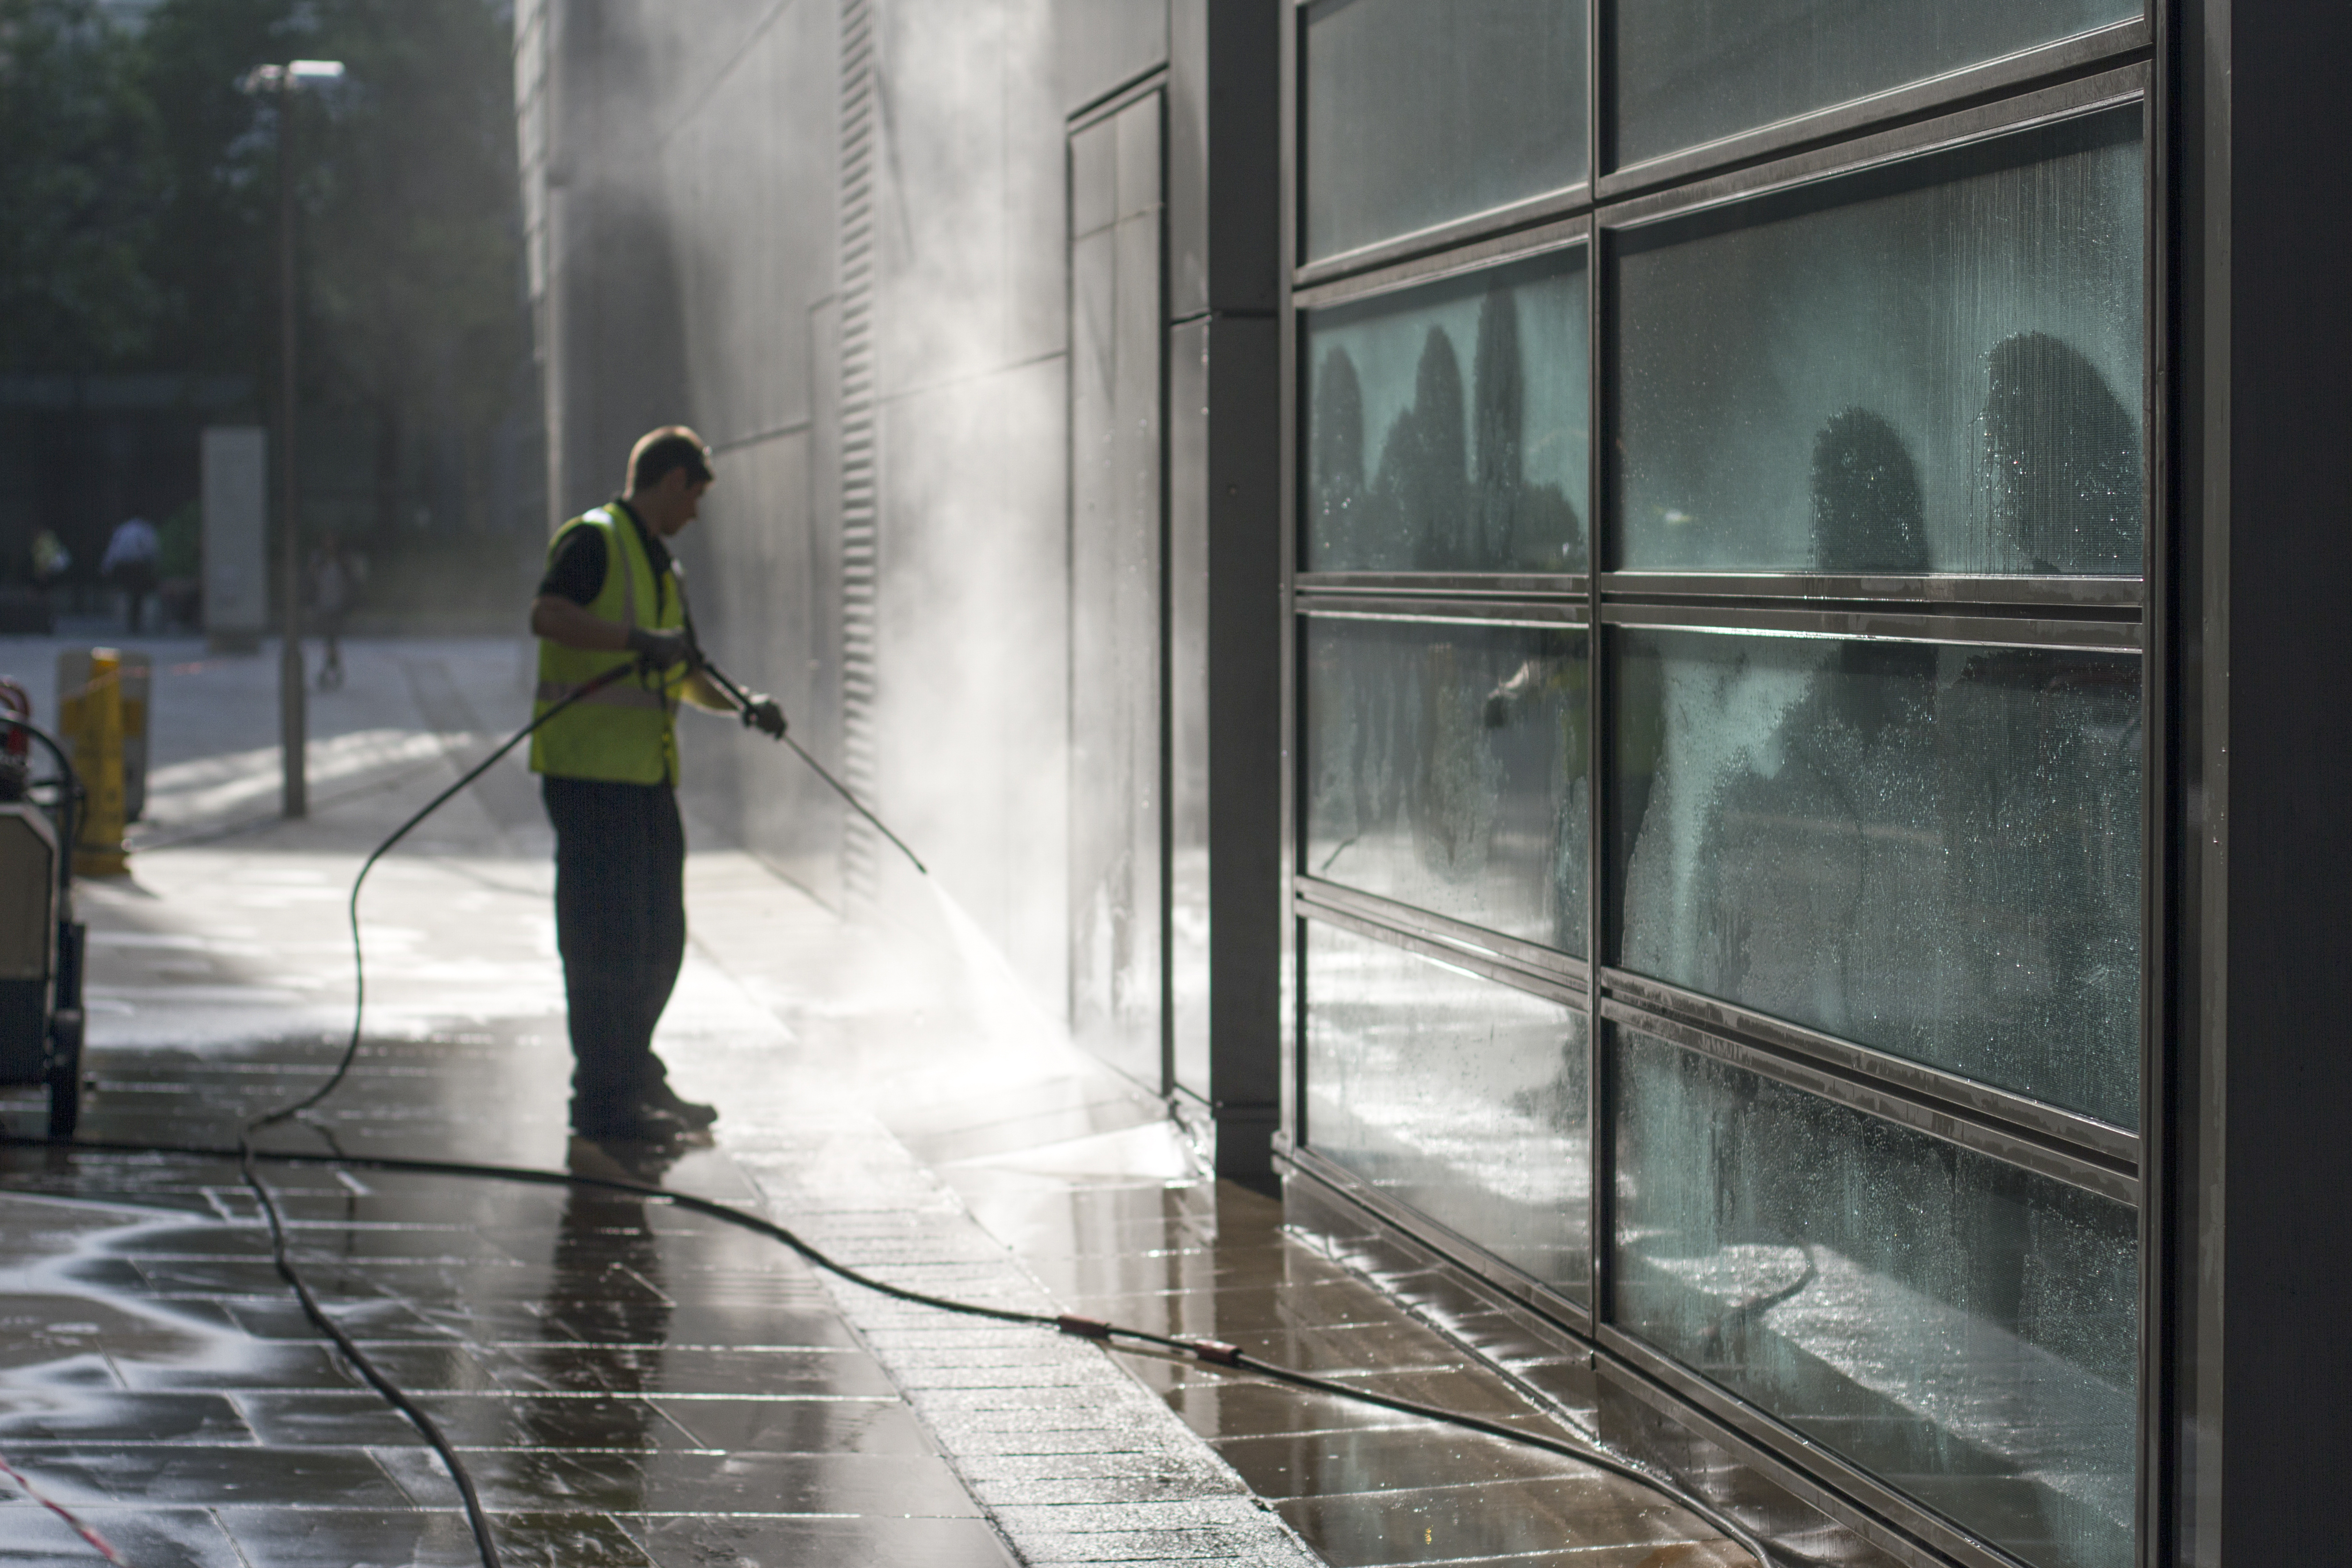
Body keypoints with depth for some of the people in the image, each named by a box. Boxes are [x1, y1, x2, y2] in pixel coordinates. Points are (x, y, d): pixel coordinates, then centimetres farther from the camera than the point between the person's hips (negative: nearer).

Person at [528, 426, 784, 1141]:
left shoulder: (662, 567, 22)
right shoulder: (593, 540, -7)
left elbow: (683, 674, 31)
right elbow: (547, 615, -24)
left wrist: (742, 708, 15)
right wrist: (638, 641, -30)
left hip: (648, 776, 9)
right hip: (590, 771, -9)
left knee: (660, 938, 13)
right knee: (606, 937, -7)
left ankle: (634, 1075, 26)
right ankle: (601, 1098, -3)